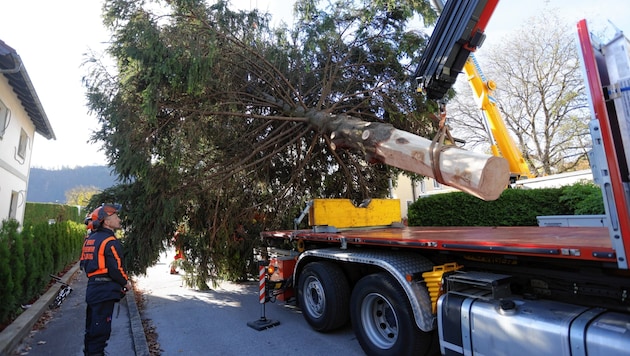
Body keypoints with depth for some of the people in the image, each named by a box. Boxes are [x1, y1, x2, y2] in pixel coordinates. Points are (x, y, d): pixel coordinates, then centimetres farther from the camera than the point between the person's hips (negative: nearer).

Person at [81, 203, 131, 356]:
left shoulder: (90, 239, 10)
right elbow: (115, 269, -20)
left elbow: (86, 264, 16)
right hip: (105, 290, -9)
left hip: (92, 288, 9)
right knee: (101, 328, 1)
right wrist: (125, 282, -5)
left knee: (92, 326, 22)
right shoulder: (110, 242, -18)